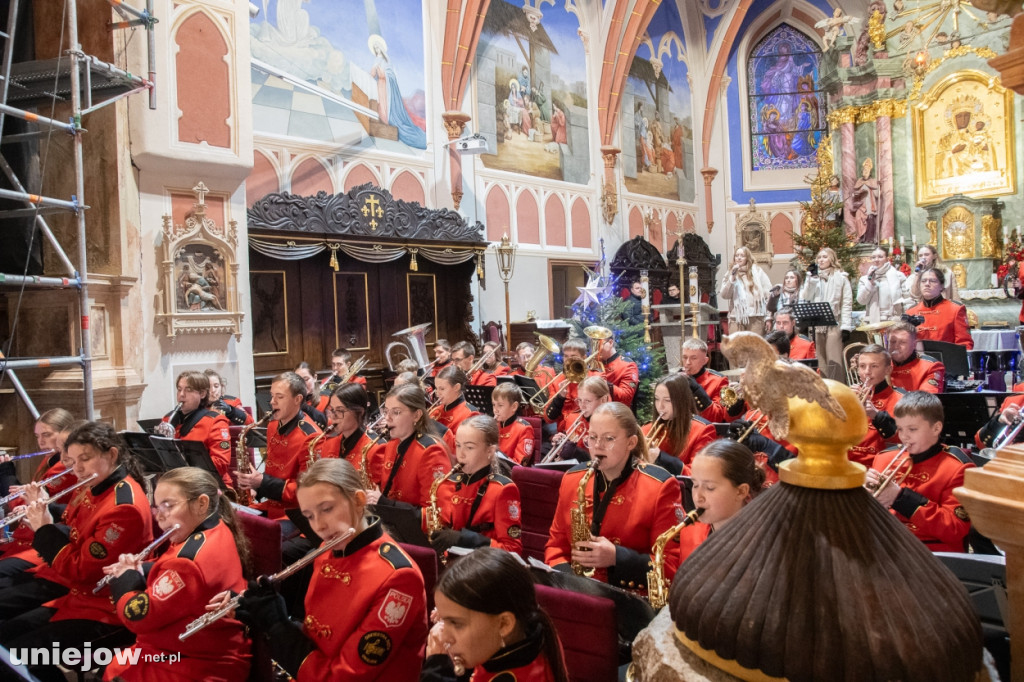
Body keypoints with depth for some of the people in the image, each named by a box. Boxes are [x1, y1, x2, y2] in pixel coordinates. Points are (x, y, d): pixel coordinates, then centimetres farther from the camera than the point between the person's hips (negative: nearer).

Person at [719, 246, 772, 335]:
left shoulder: (757, 271, 9)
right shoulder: (730, 274, 13)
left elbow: (768, 291, 6)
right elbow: (724, 295, 2)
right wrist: (732, 278, -7)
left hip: (755, 317, -1)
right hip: (736, 317, 1)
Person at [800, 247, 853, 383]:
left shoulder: (840, 277, 3)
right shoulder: (814, 276, 16)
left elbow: (847, 303, -2)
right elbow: (806, 297, 4)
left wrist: (846, 326, -10)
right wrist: (811, 277, -2)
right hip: (818, 324, 4)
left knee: (834, 361, -9)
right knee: (821, 361, 7)